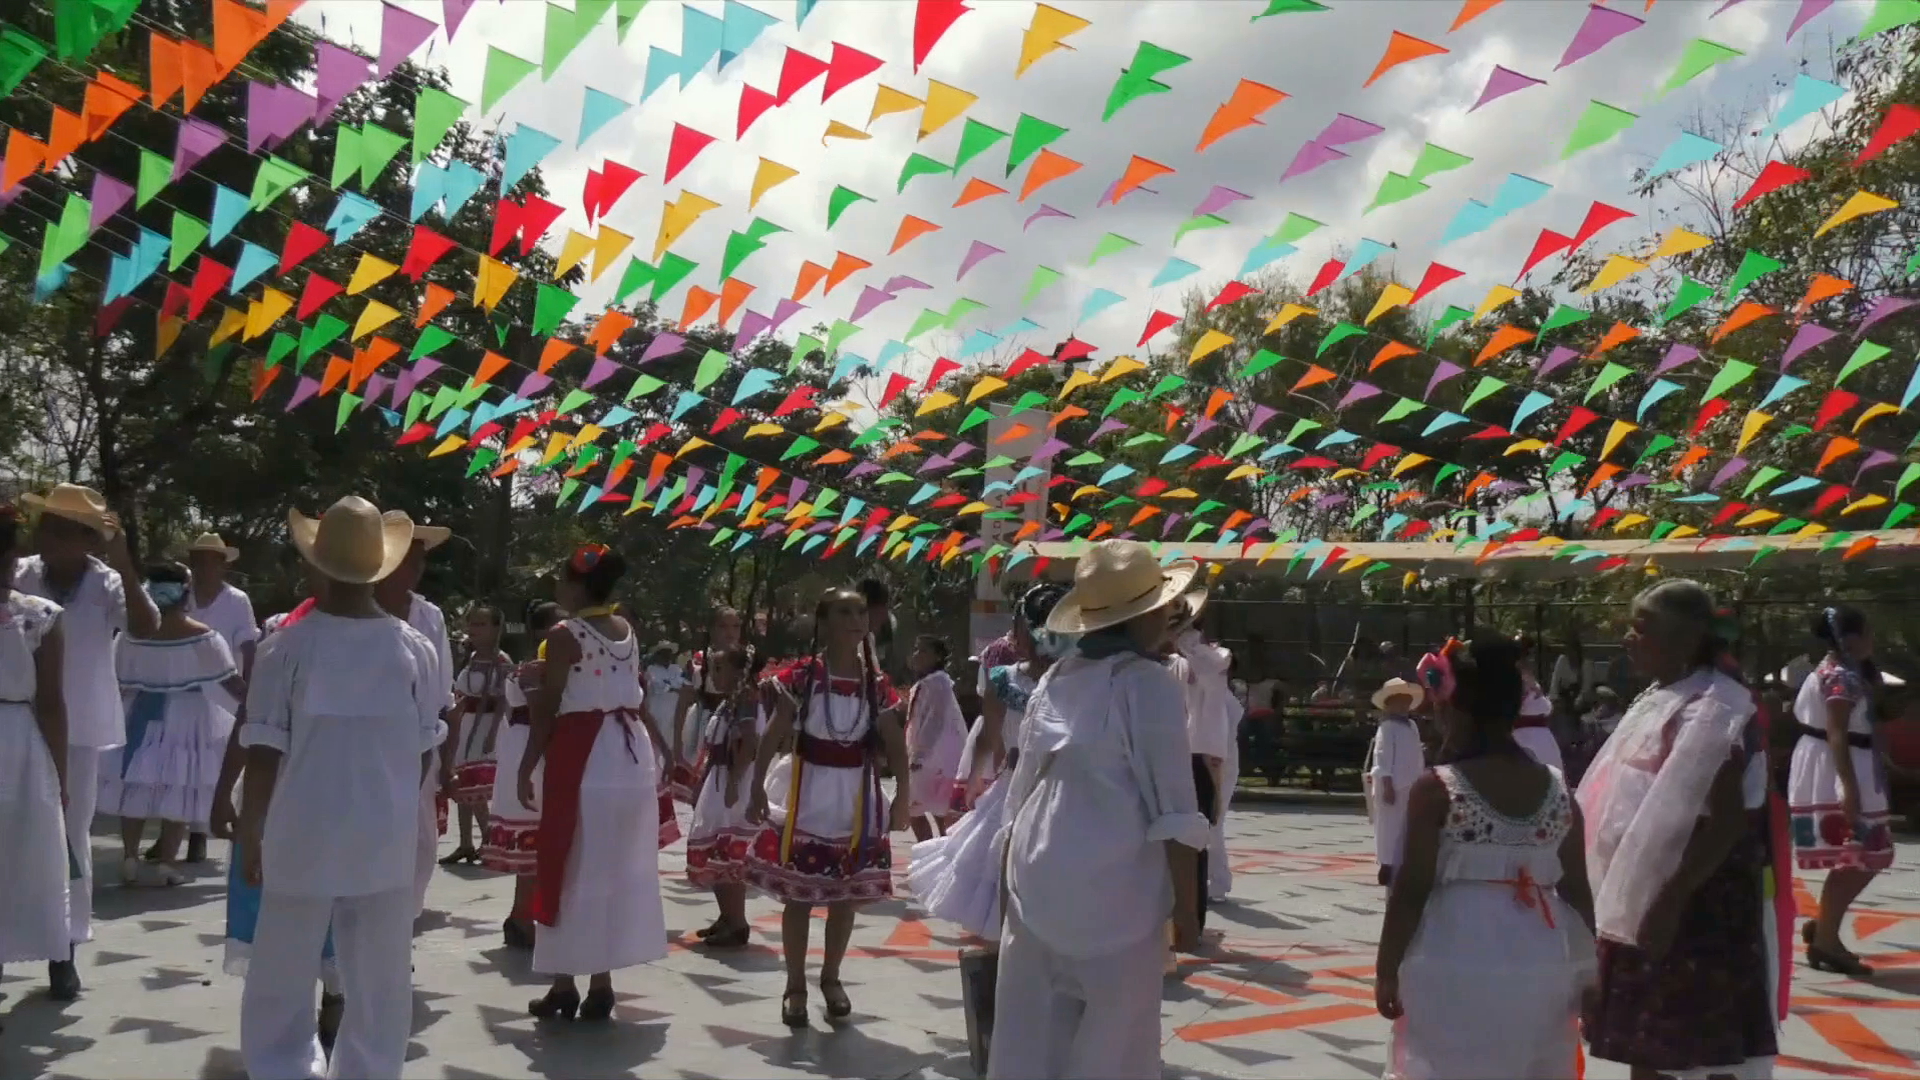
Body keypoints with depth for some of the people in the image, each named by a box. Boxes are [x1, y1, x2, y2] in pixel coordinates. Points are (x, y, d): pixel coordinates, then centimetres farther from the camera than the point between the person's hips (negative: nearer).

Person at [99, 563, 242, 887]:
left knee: (136, 785, 12)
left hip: (144, 715, 2)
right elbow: (231, 681, -9)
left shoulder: (134, 635, -4)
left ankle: (130, 857, 12)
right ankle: (167, 863, 2)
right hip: (187, 717, -2)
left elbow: (121, 684, 1)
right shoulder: (203, 637, -10)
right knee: (179, 788, 2)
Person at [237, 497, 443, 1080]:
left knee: (281, 983, 14)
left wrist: (251, 834, 5)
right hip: (387, 841, 1)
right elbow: (423, 753, 2)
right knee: (379, 987, 12)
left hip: (302, 837, -1)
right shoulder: (416, 649, -5)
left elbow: (264, 754, -7)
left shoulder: (286, 645, -9)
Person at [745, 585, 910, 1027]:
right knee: (797, 894, 4)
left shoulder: (876, 683, -1)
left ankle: (831, 978, 30)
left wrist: (903, 795, -7)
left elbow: (894, 743, 0)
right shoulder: (802, 675, -9)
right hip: (806, 791, -3)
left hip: (856, 796, 3)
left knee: (846, 895, 12)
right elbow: (774, 734, -9)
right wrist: (757, 787, -13)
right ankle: (795, 985, 18)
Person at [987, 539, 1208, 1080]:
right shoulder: (1149, 684, -11)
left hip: (1038, 880, 7)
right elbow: (1172, 814, -13)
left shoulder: (1055, 680, 8)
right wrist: (1188, 911, -6)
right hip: (1113, 888, -6)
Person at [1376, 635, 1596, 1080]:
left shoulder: (1435, 789, -12)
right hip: (1541, 967, 5)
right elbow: (1578, 890, 5)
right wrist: (1585, 972, 14)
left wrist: (1386, 970, -3)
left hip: (1457, 968, -5)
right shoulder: (1558, 789, 2)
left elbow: (1411, 890, -12)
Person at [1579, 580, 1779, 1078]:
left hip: (1695, 910, -9)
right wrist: (1622, 898, 17)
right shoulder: (1655, 701, 12)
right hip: (1641, 903, 9)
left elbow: (1727, 821, -23)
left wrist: (1671, 900, -24)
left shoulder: (1716, 709, -17)